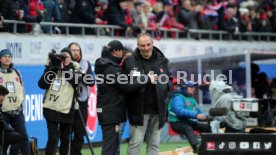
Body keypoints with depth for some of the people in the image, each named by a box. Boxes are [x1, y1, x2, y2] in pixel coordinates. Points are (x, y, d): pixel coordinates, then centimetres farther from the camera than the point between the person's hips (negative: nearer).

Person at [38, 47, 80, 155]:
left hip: (67, 111, 1)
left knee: (65, 139, 9)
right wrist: (50, 69, -13)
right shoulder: (53, 68, 5)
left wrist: (65, 68, -20)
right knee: (53, 138, -10)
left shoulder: (74, 70, 6)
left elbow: (76, 81, -15)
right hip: (51, 109, -1)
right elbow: (42, 84, -5)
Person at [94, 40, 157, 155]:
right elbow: (128, 86, -20)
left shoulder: (105, 65, 12)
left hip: (106, 110, 10)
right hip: (111, 111, -10)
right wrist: (147, 79, -12)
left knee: (113, 142, 15)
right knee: (110, 145, -10)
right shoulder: (111, 69, -17)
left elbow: (121, 83, 15)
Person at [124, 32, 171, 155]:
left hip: (157, 109, 5)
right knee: (135, 142, -5)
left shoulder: (161, 60, 8)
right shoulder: (131, 61, -6)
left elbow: (169, 82, 15)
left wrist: (161, 83, -3)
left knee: (154, 143, 10)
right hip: (139, 109, -4)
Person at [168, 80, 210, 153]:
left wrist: (206, 116, -4)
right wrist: (196, 115, -34)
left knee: (208, 127, -13)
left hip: (190, 122, 8)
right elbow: (179, 111, -24)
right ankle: (197, 146, -64)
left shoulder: (192, 99, 21)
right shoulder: (177, 98, -6)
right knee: (188, 129, -39)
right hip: (178, 123, -8)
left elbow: (199, 112, 21)